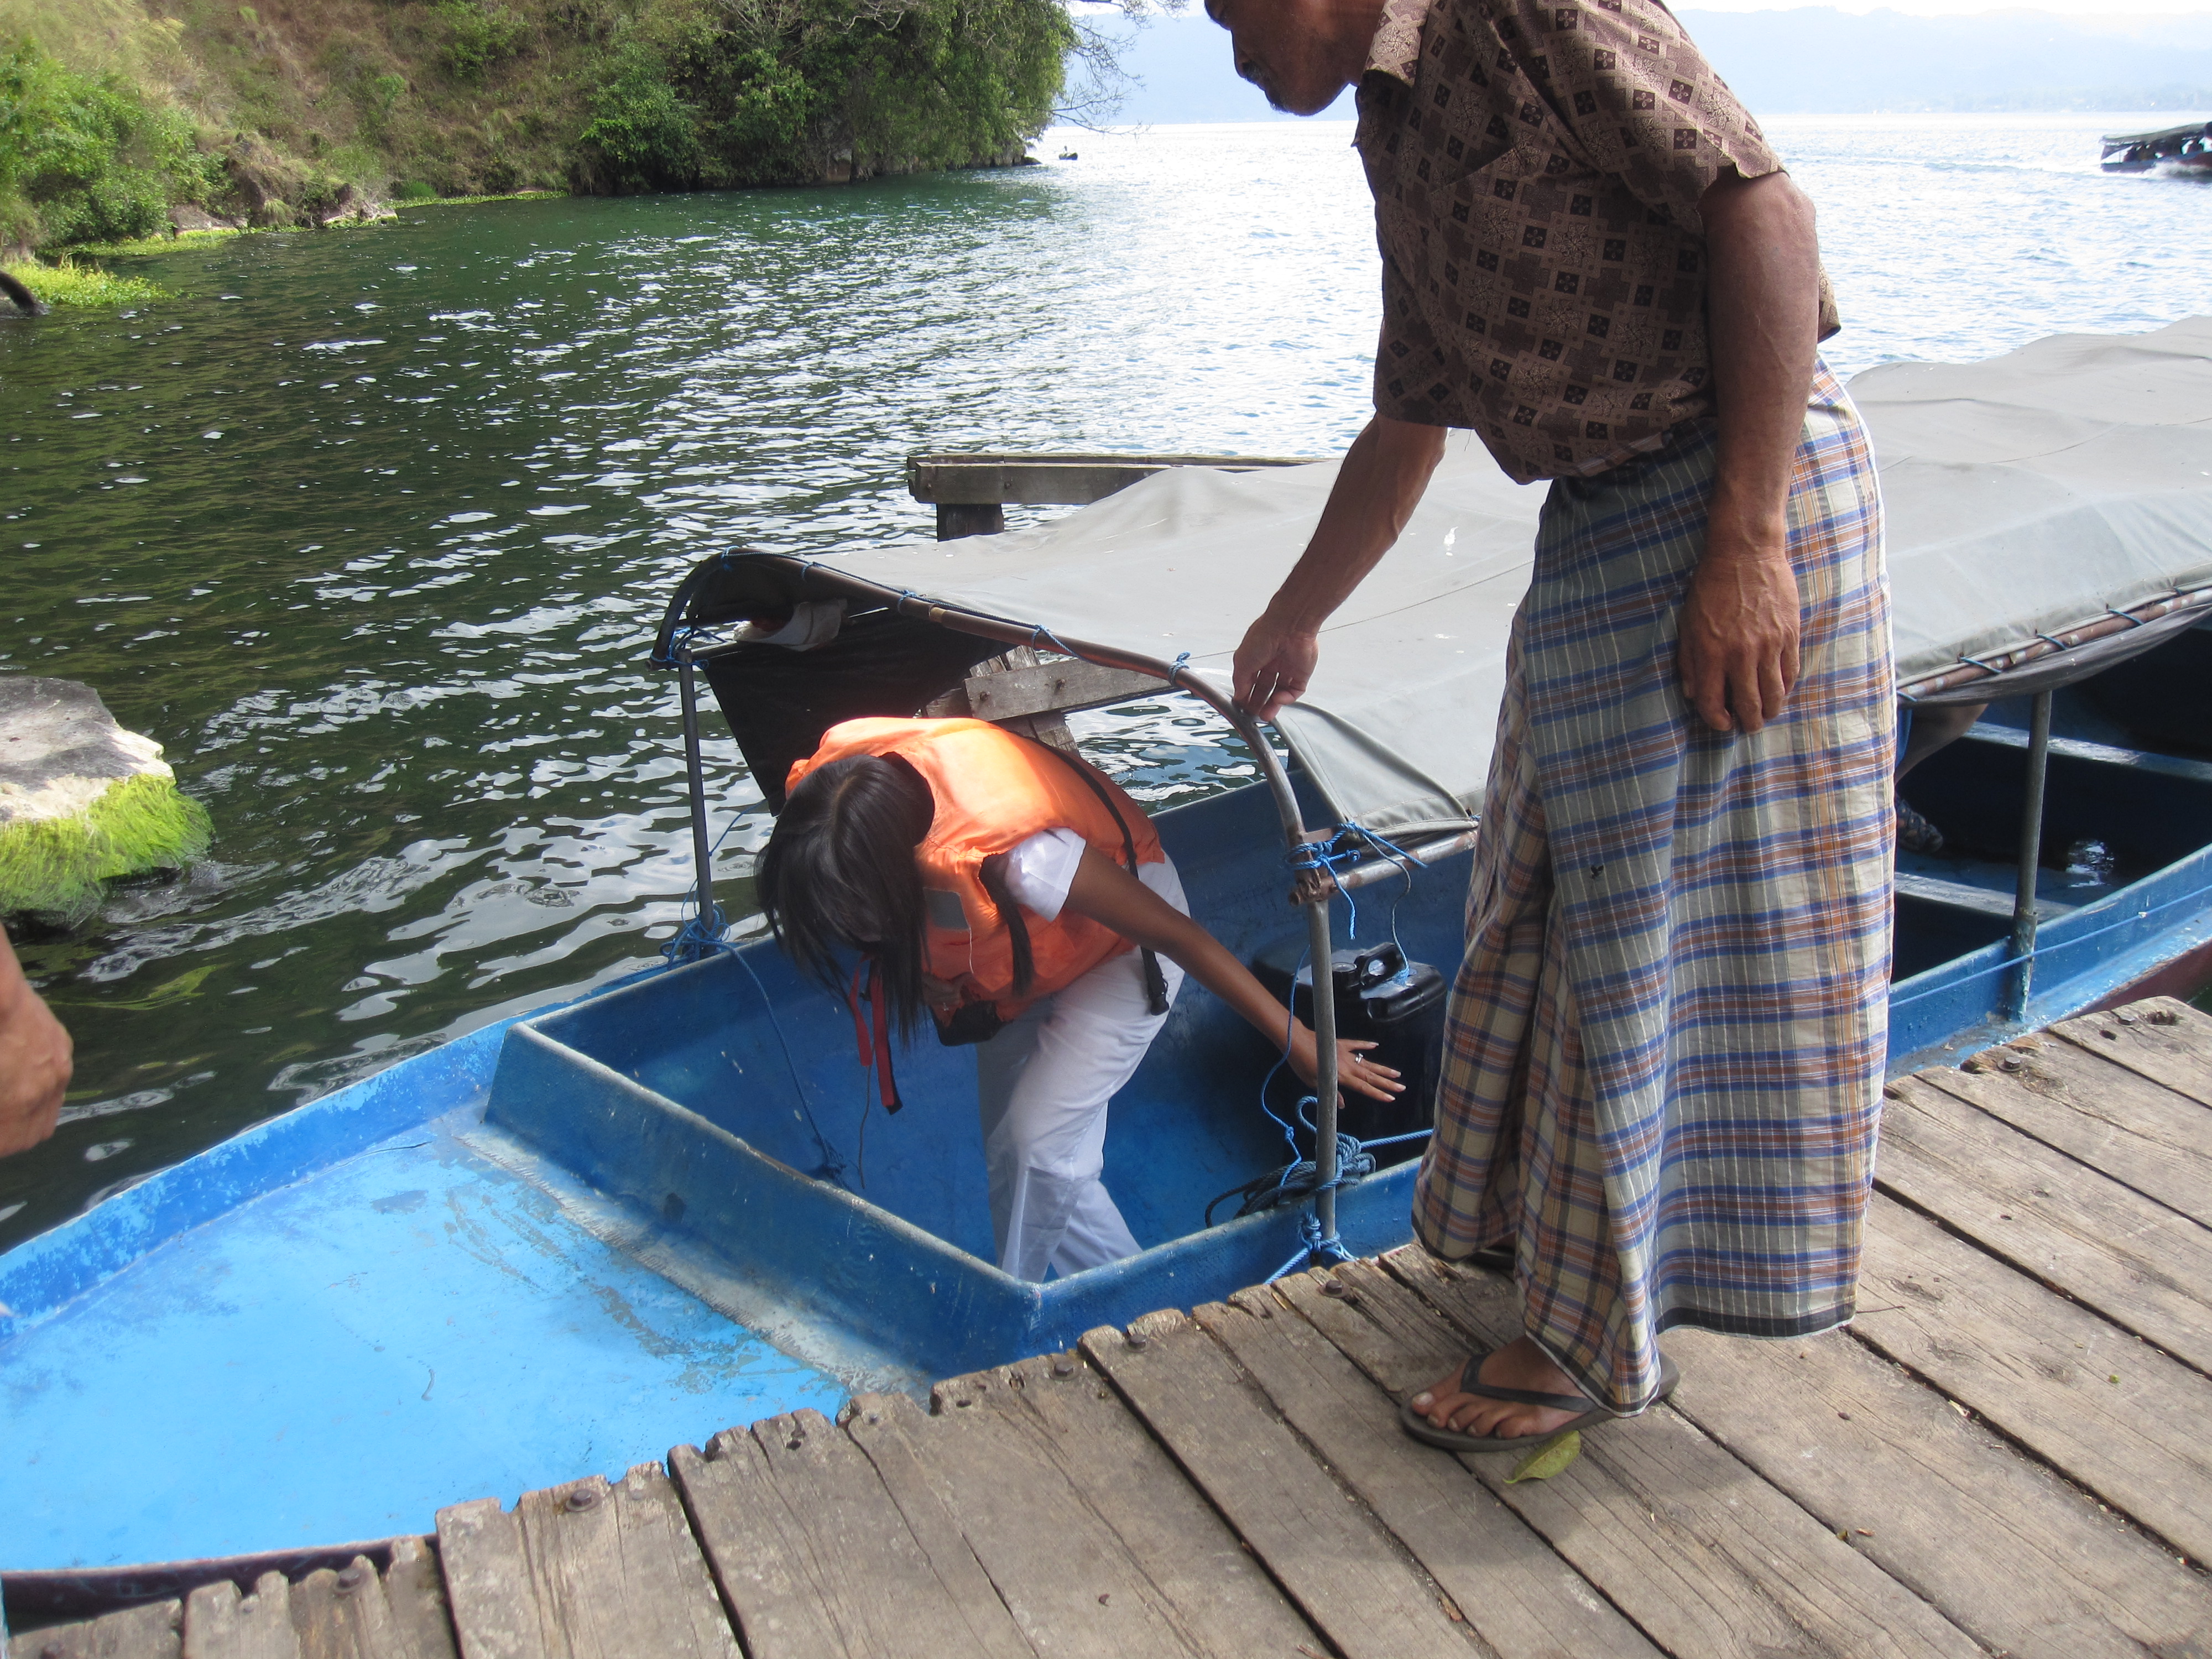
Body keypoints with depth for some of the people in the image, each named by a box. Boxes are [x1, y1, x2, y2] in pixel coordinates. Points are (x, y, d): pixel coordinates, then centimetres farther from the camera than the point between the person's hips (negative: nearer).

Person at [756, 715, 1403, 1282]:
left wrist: (1299, 1043, -26)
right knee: (1011, 1150, 8)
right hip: (1021, 942, 7)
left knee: (1037, 1140, -16)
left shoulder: (1013, 856, -46)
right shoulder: (831, 780, -28)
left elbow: (1177, 935, -34)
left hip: (1117, 933, -7)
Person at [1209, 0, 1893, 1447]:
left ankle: (1599, 1343, 9)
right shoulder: (1396, 135, 17)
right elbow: (1408, 423, 25)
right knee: (1553, 897, 16)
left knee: (1663, 911, -4)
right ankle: (1552, 1220, 36)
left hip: (1745, 491, -9)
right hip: (1599, 521, 9)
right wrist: (1294, 622, 34)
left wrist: (1744, 543, -25)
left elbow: (1764, 208, -19)